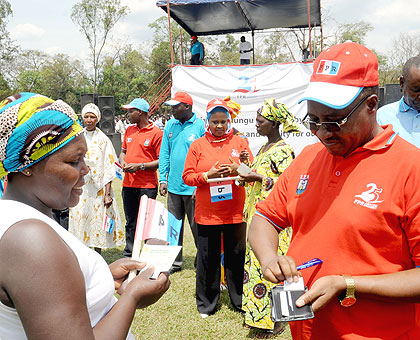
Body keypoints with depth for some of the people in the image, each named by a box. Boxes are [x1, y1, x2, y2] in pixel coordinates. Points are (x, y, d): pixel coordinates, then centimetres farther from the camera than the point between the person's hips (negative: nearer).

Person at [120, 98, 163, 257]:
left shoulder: (156, 133, -8)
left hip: (147, 186, -6)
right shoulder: (129, 130, 13)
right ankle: (129, 256, 24)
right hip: (128, 184, 6)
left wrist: (140, 166, -16)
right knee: (130, 223, 14)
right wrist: (123, 162, 2)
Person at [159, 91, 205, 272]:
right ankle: (175, 261, 26)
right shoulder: (170, 125, 9)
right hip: (173, 186, 5)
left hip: (193, 188, -5)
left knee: (197, 227, 4)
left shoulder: (201, 126, -7)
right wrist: (163, 179, 4)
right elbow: (164, 154, 12)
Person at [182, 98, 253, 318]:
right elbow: (187, 177, 2)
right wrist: (207, 175, -15)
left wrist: (237, 170, -12)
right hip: (207, 213, 0)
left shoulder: (240, 143, 7)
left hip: (235, 213, 1)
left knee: (236, 257, 8)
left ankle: (240, 300, 25)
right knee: (207, 258, 7)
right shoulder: (198, 145, 5)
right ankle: (206, 303, 24)